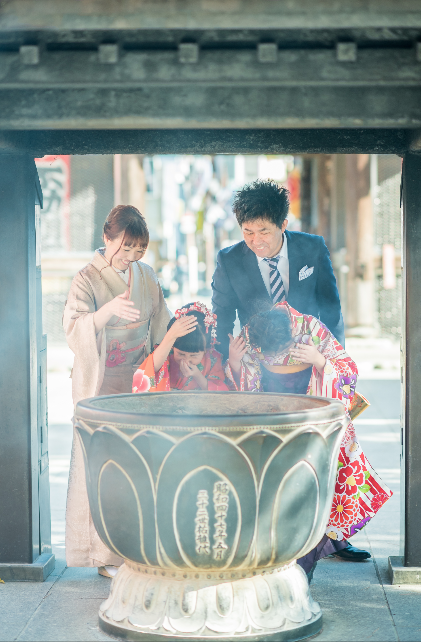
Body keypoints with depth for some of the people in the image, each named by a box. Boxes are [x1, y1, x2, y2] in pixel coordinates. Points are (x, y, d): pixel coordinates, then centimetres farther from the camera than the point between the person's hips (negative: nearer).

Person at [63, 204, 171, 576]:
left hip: (140, 379, 5)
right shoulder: (87, 280, -8)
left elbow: (159, 327, 17)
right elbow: (74, 330, -23)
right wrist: (109, 310, -38)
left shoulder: (146, 275, 8)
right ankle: (106, 556, 4)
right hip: (101, 384, -5)